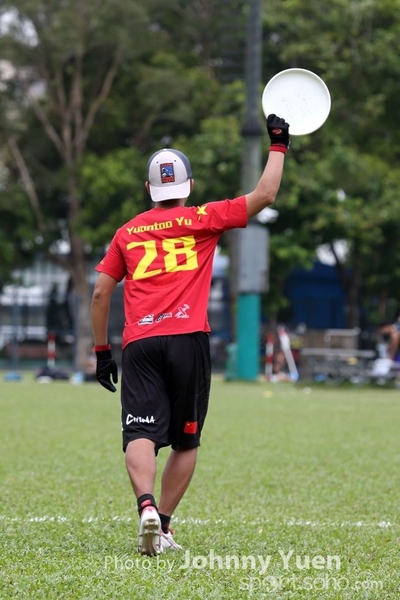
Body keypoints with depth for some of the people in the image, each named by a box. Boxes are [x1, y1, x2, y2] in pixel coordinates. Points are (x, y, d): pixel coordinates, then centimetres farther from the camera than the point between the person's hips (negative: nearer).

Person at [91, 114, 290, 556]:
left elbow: (100, 293, 16)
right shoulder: (202, 220, 9)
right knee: (185, 441, 11)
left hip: (138, 344, 1)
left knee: (141, 435, -10)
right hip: (188, 340, -1)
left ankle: (146, 507, -36)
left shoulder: (127, 232, 17)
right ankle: (162, 527, 6)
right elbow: (264, 195, 7)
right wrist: (278, 145, 20)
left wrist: (101, 350, 24)